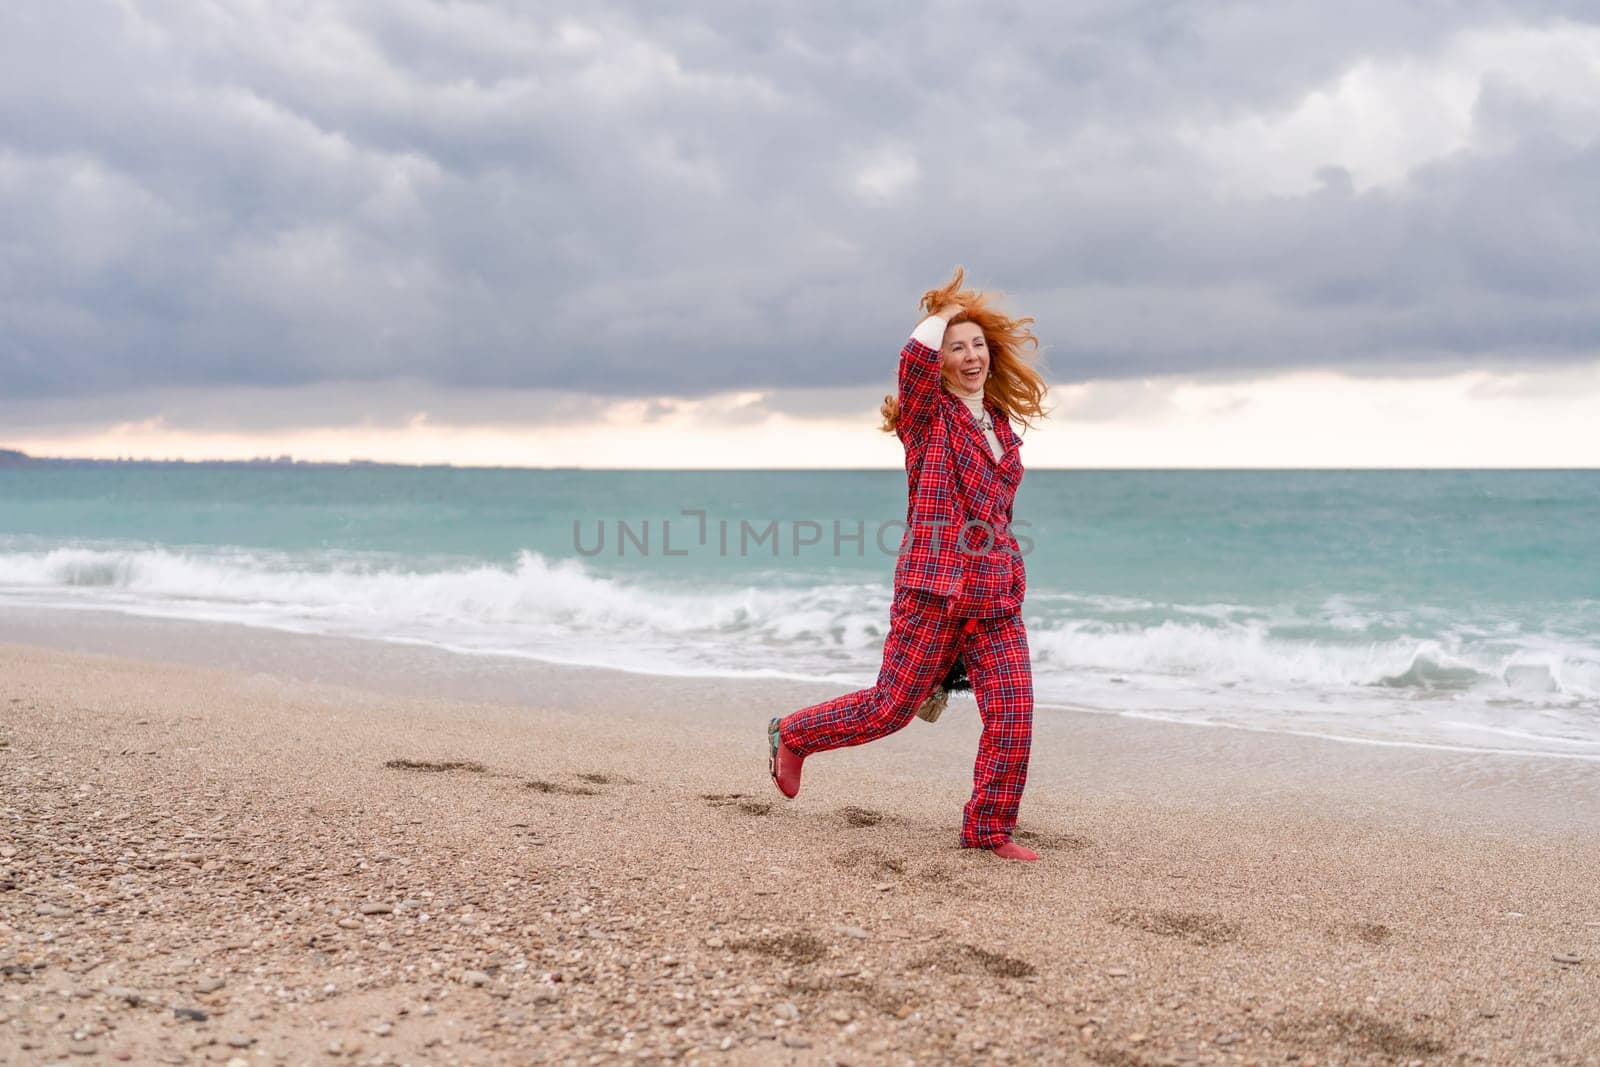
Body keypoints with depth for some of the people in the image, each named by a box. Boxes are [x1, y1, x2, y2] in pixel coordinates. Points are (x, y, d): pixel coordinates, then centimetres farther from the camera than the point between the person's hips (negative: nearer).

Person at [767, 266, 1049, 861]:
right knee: (892, 706, 0)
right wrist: (944, 313, -7)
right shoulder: (927, 415, -2)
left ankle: (989, 829, 13)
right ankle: (792, 735, 25)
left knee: (1013, 714, -3)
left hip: (997, 598, 6)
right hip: (935, 587, -6)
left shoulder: (999, 423, 16)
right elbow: (916, 358, -25)